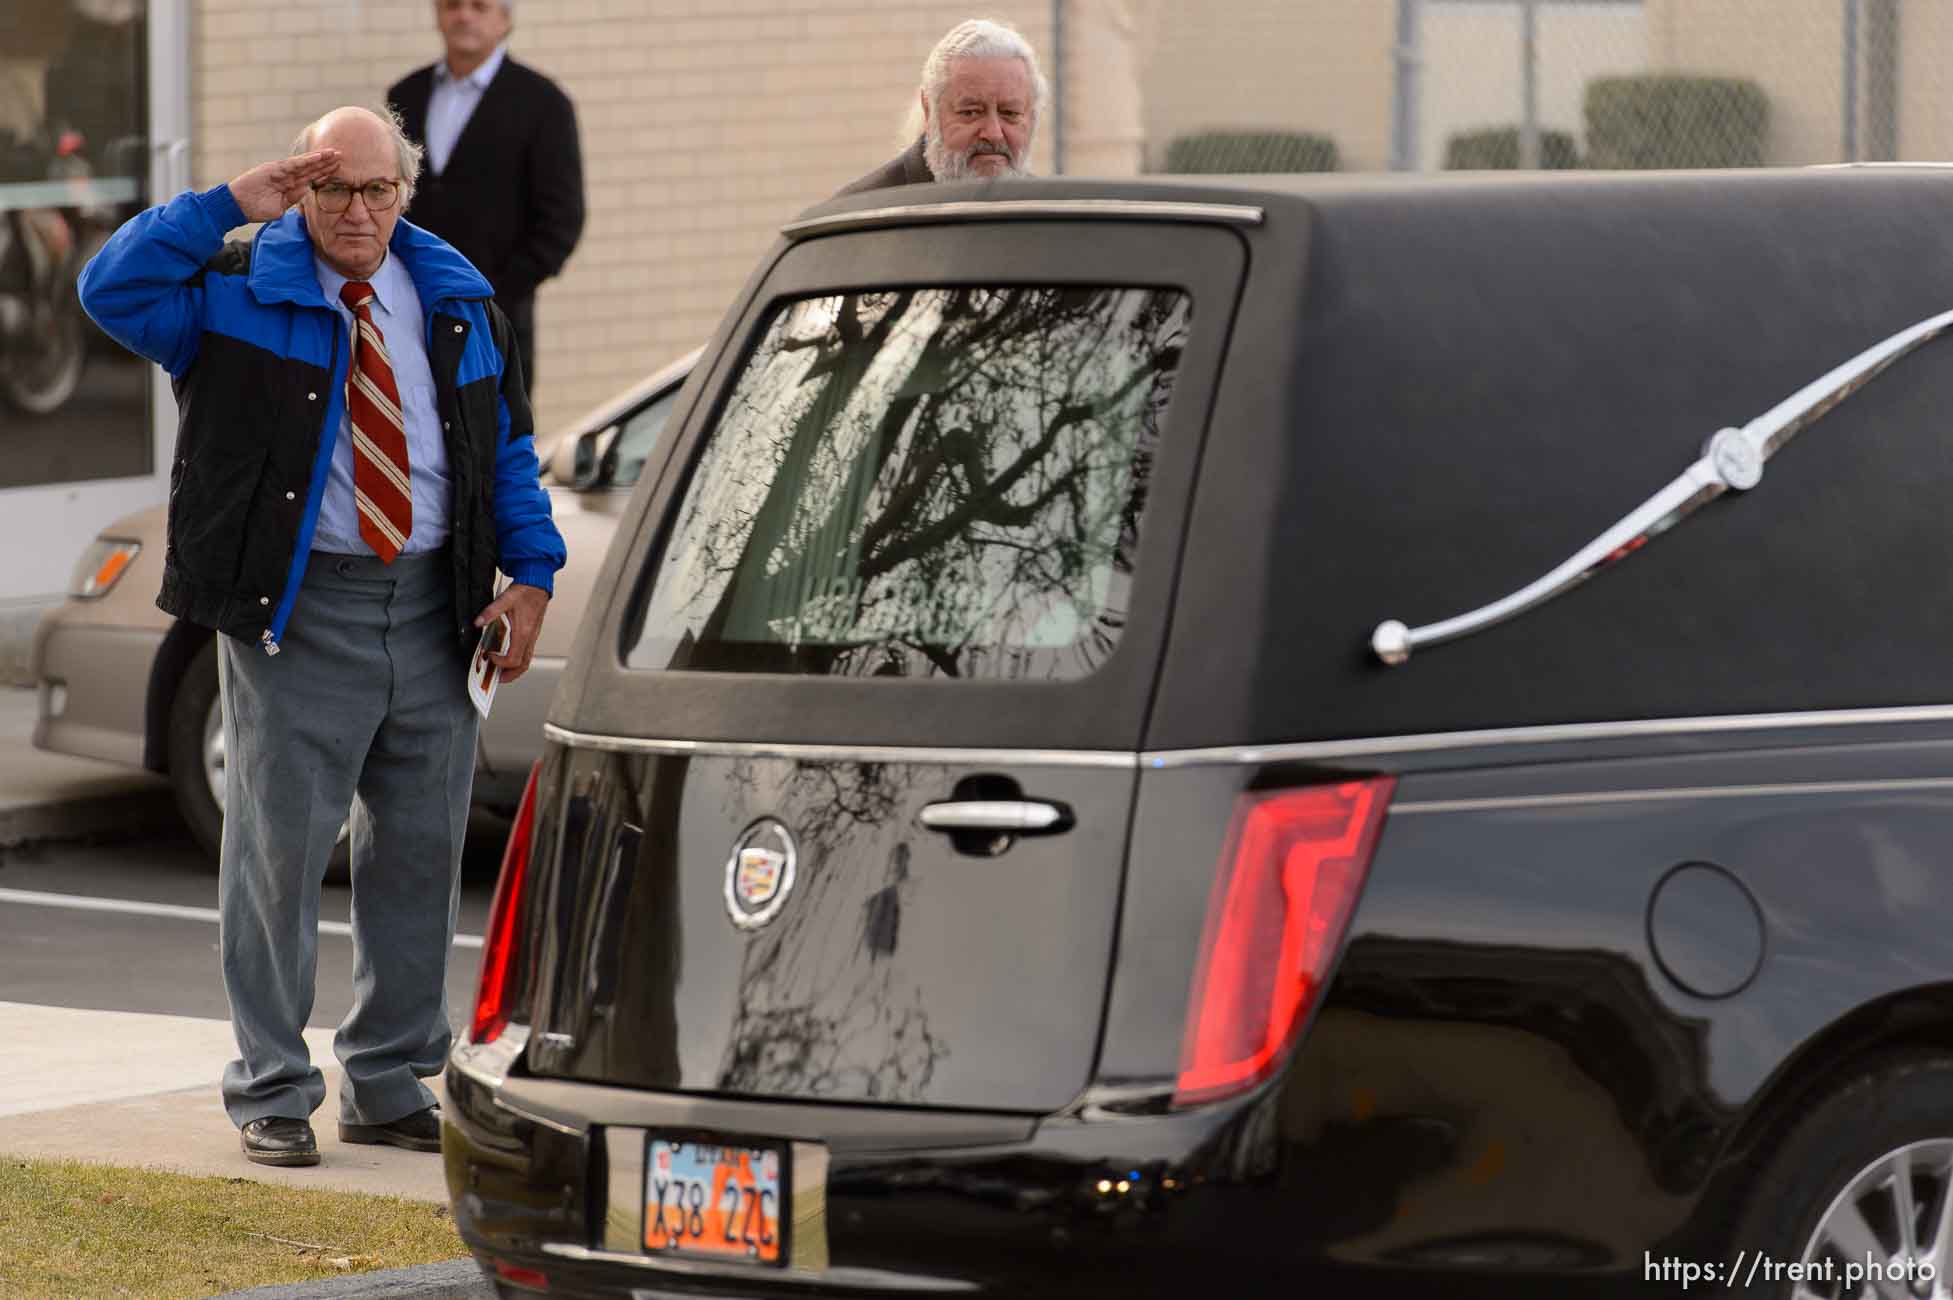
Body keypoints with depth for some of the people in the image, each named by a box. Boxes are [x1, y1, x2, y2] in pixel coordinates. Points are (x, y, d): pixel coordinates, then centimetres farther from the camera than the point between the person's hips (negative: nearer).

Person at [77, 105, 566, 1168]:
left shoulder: (456, 302, 11)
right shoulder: (237, 292, -1)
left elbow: (509, 447, 16)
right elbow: (112, 288, -16)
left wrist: (530, 573, 4)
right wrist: (229, 205, -16)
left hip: (431, 604, 4)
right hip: (296, 610, -4)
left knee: (420, 851, 8)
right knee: (280, 850, -3)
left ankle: (389, 1083, 20)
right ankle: (272, 1095, 6)